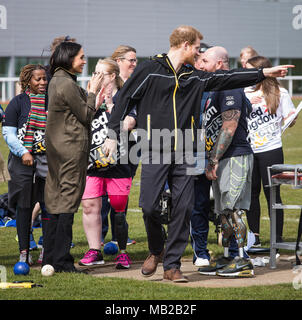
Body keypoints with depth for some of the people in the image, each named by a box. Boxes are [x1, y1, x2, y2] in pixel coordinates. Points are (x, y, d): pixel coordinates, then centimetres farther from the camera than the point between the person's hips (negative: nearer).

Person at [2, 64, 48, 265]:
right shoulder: (18, 102, 3)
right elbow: (8, 133, 0)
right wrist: (23, 152, -12)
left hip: (48, 159, 2)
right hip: (23, 160, -2)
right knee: (24, 205, 0)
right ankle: (24, 252, 6)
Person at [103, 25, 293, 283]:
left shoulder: (195, 76, 13)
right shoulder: (149, 70, -1)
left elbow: (227, 78, 15)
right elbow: (125, 100, 2)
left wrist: (263, 73, 12)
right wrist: (112, 135, -3)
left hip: (183, 155, 5)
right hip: (154, 153, -5)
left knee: (184, 208, -1)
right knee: (150, 206, -10)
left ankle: (172, 265, 6)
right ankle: (156, 250, 18)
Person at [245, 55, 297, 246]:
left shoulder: (280, 93, -1)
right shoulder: (246, 93, 10)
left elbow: (289, 120, 1)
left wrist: (292, 118, -21)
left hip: (271, 150, -4)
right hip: (248, 150, 4)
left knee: (272, 193, -2)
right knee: (251, 193, 7)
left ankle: (278, 239, 4)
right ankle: (254, 237, 17)